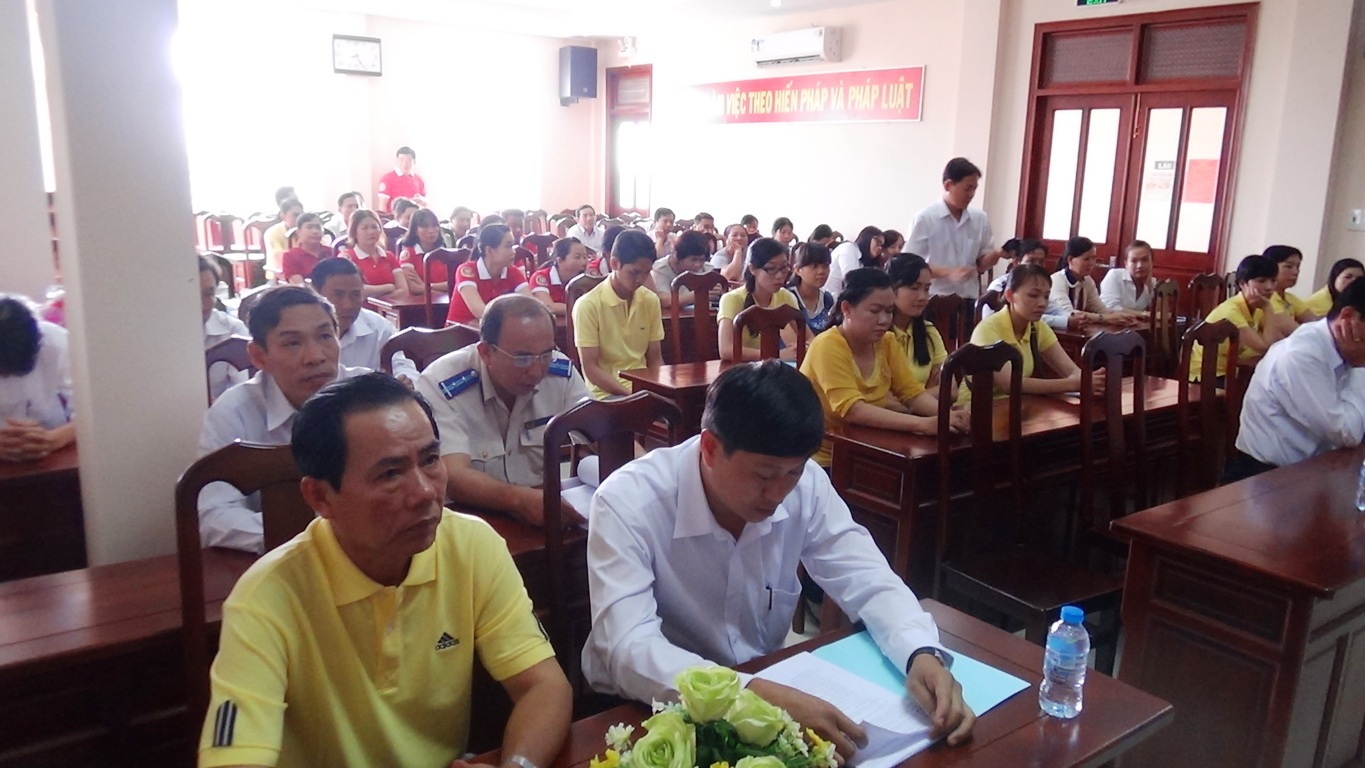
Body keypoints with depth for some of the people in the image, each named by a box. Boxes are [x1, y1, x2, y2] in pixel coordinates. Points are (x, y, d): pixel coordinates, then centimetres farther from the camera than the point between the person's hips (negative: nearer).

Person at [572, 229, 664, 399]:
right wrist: (632, 394, -19)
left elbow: (655, 358, 11)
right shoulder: (588, 305, -11)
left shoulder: (651, 300, 5)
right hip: (607, 393, -5)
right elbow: (590, 368, -10)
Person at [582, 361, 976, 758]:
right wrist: (758, 696, -45)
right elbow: (630, 651, -33)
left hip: (765, 682, 5)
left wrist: (922, 654, -27)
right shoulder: (628, 502, -25)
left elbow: (868, 581, -7)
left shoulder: (805, 485, -12)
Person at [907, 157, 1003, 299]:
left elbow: (981, 265, 13)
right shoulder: (925, 219, -6)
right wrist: (948, 272, -21)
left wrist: (995, 255, -10)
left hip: (968, 300, 4)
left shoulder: (980, 219, 8)